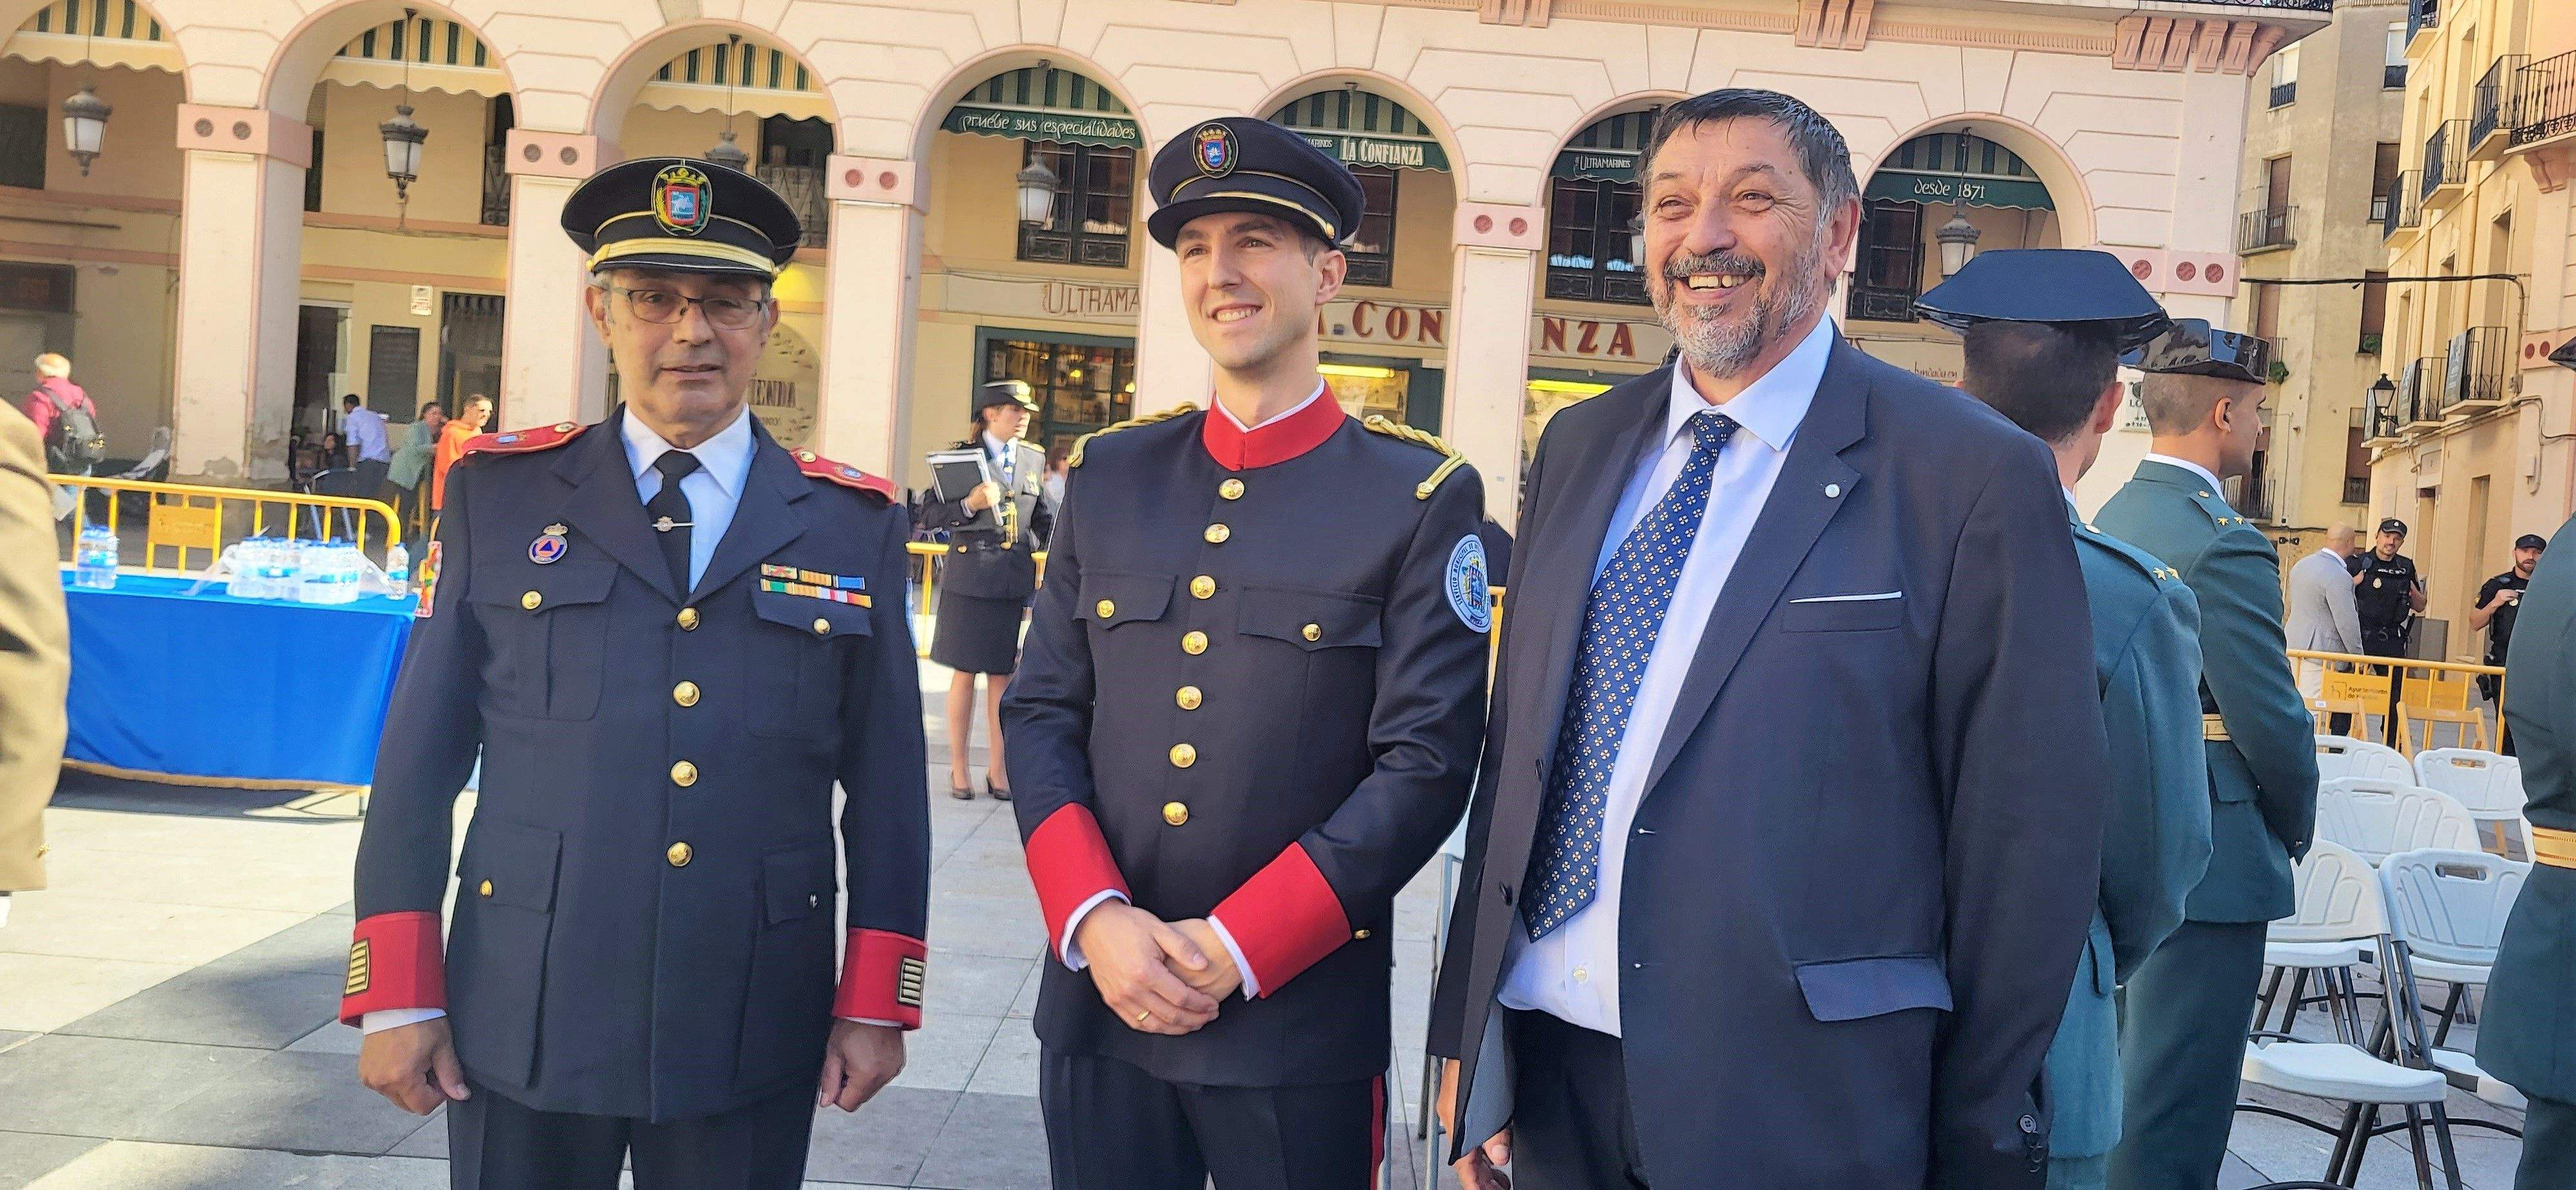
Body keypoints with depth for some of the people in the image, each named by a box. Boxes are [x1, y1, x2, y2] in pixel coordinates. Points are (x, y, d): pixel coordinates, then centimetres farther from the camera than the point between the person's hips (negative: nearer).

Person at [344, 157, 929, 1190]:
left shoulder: (855, 524, 2)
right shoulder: (499, 495, 2)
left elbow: (887, 784, 3)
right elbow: (419, 756, 3)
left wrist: (877, 1005, 1)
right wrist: (396, 993, 1)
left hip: (752, 1036, 0)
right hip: (521, 1029, 0)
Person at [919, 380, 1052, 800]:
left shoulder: (1034, 461, 12)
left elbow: (1044, 520, 16)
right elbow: (929, 516, -3)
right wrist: (969, 505, -19)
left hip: (1015, 579, 3)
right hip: (969, 576, -3)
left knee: (1002, 674, 8)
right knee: (965, 673, 4)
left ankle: (998, 767, 18)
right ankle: (958, 768, 14)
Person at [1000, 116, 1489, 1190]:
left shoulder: (1422, 499, -4)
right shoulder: (1109, 477, 7)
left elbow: (1427, 765, -9)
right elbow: (1040, 713, 6)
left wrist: (1237, 949, -14)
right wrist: (1096, 919, -9)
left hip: (1301, 1015, -3)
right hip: (1098, 1000, 3)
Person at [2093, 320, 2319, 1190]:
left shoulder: (2111, 522, 8)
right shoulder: (2225, 545, -19)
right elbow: (2271, 720, -19)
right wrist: (2295, 825, 1)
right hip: (2207, 857, -9)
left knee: (2119, 1074, 22)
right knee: (2175, 1113, -1)